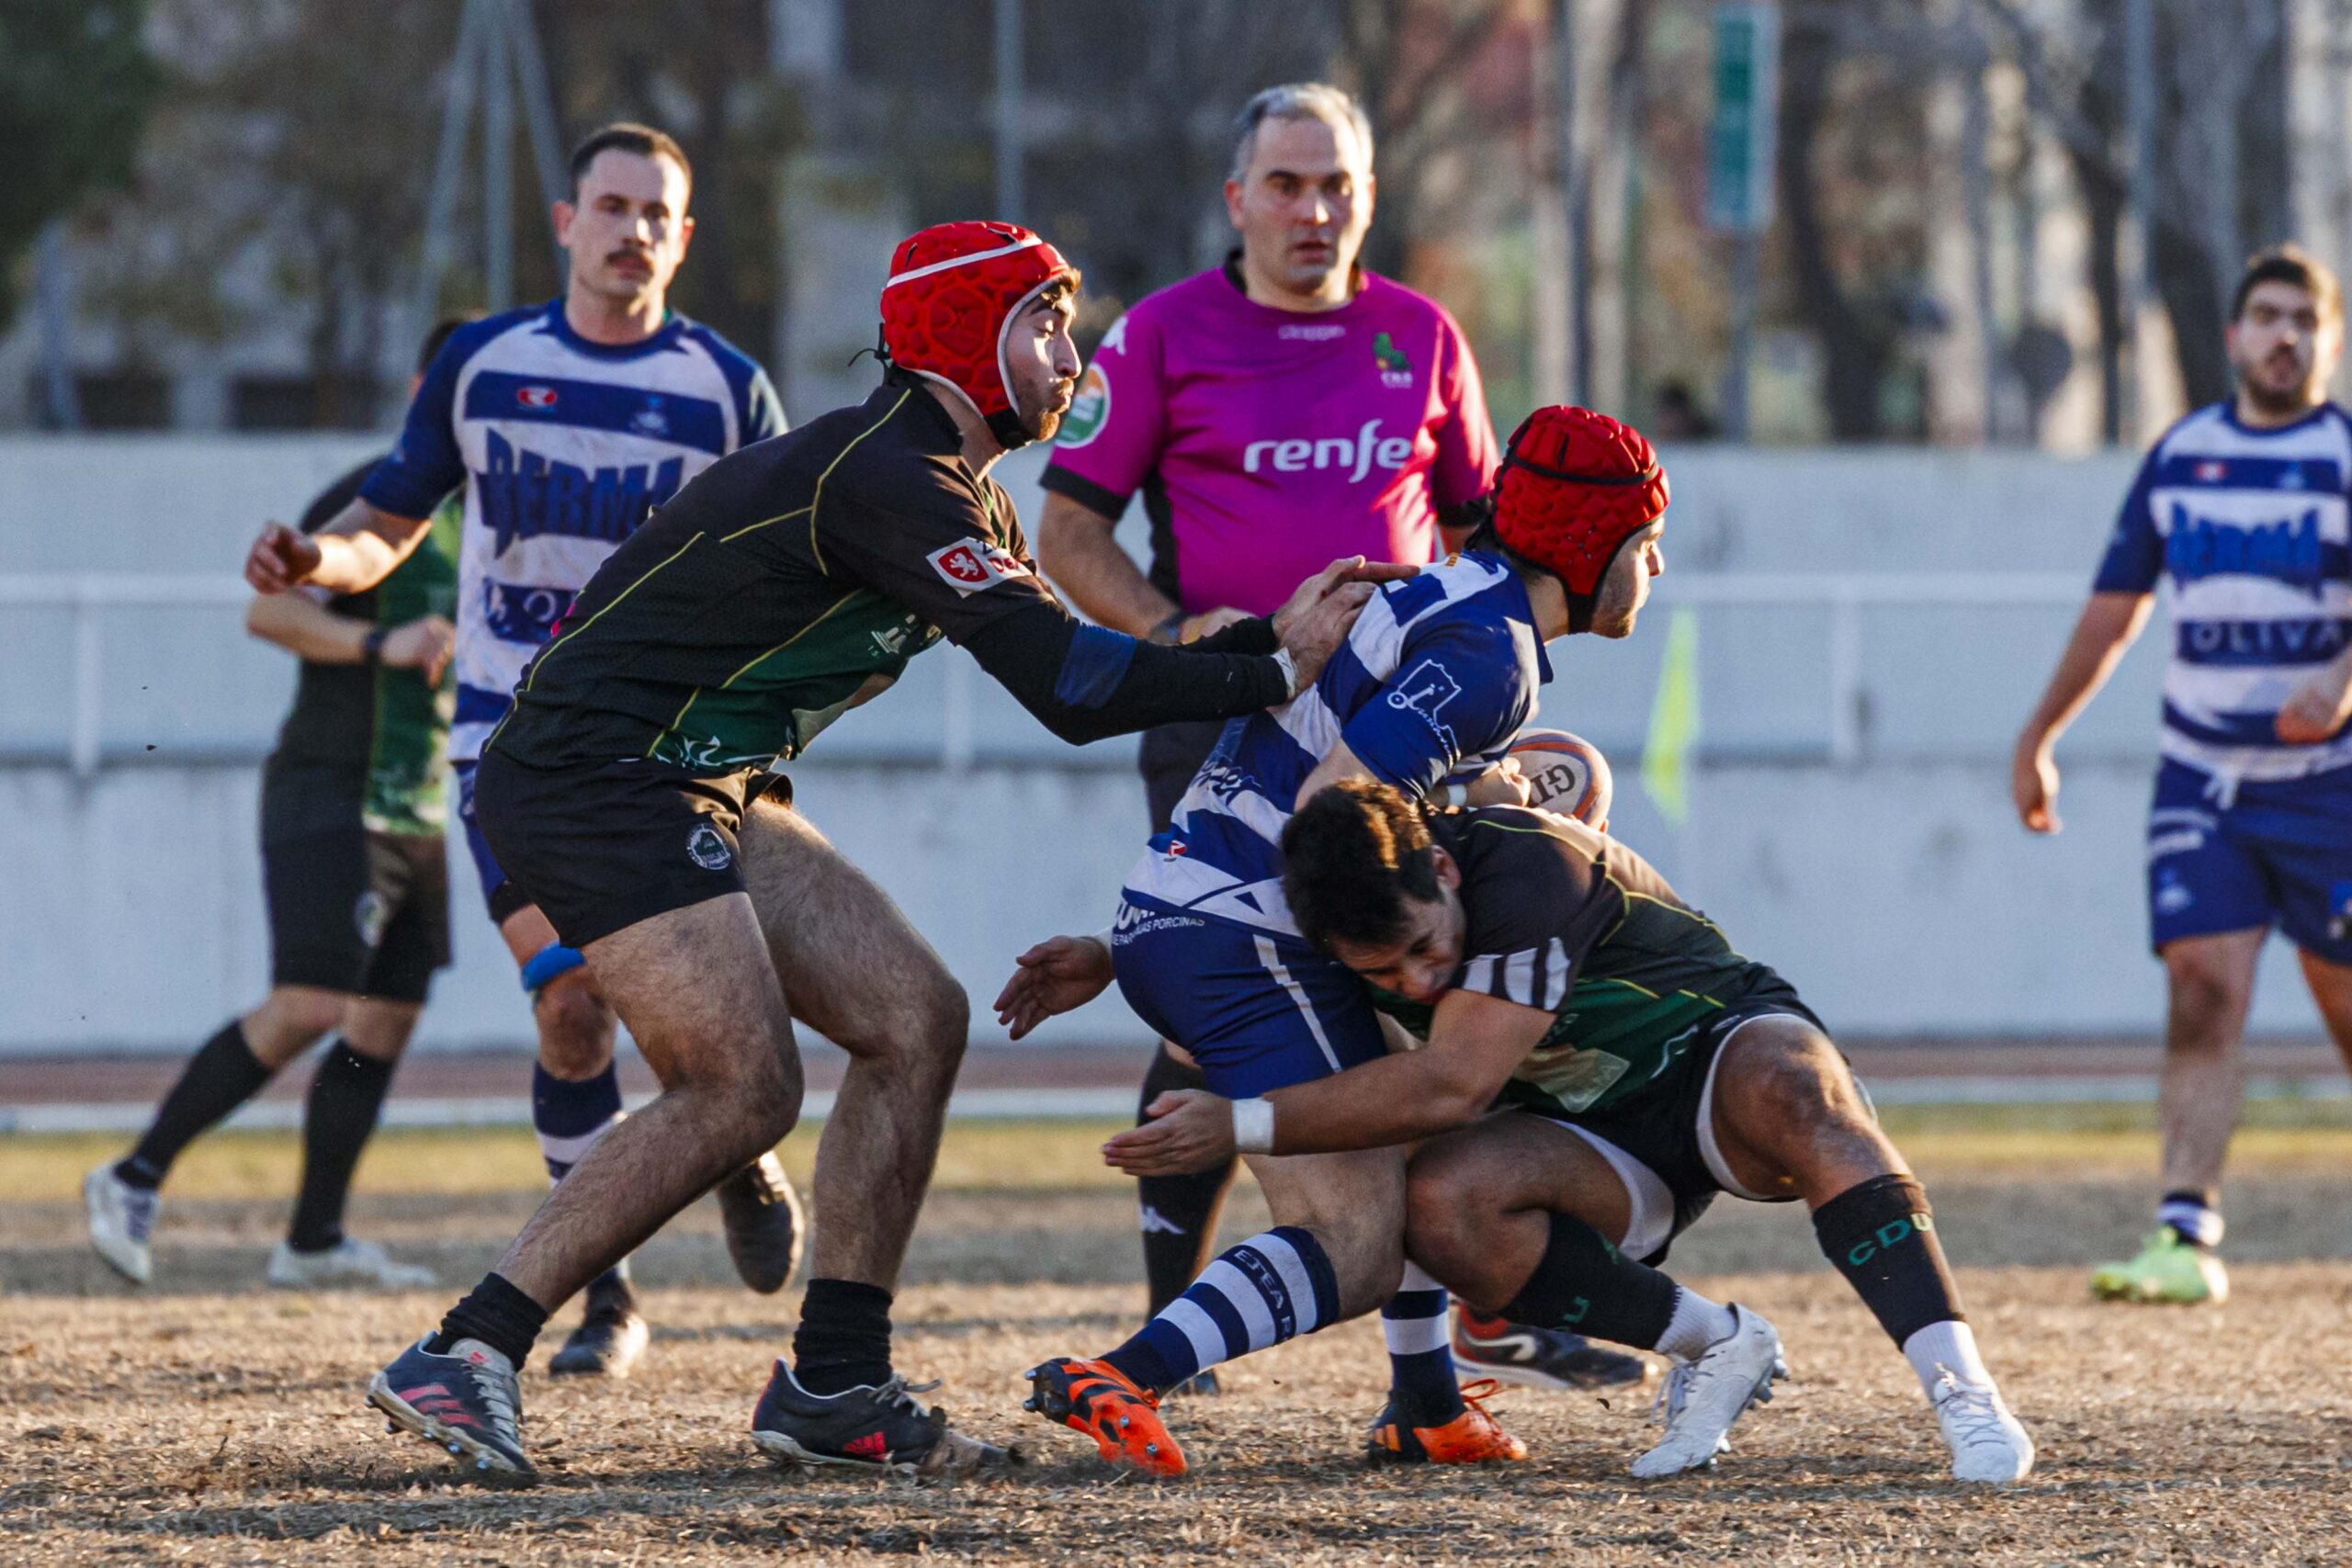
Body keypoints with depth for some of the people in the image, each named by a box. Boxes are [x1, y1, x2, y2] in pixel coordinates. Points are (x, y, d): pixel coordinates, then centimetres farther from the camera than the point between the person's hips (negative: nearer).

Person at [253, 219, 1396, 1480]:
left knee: (915, 1021, 3)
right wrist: (1276, 675, -14)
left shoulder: (955, 497, 14)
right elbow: (1071, 691, -23)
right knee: (741, 1091, -19)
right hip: (594, 774, -11)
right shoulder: (884, 480, -20)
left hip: (702, 793, 11)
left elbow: (1078, 671, 16)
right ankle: (462, 1358, -14)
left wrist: (1269, 638, 6)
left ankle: (832, 1384, 5)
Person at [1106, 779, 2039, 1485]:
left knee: (1782, 1089, -41)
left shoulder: (1526, 865, -32)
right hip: (1607, 1144, 5)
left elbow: (1450, 1085, -36)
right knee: (1443, 1201, -27)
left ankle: (1961, 1386, -42)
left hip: (1723, 1046, -5)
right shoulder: (1361, 920, -11)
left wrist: (1243, 1125, -34)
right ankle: (1718, 1349, -10)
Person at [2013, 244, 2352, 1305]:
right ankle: (2187, 1235, -16)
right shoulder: (2180, 454, 10)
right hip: (2199, 778, 2)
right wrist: (2039, 736, 19)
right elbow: (2117, 604, 18)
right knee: (2203, 988, -10)